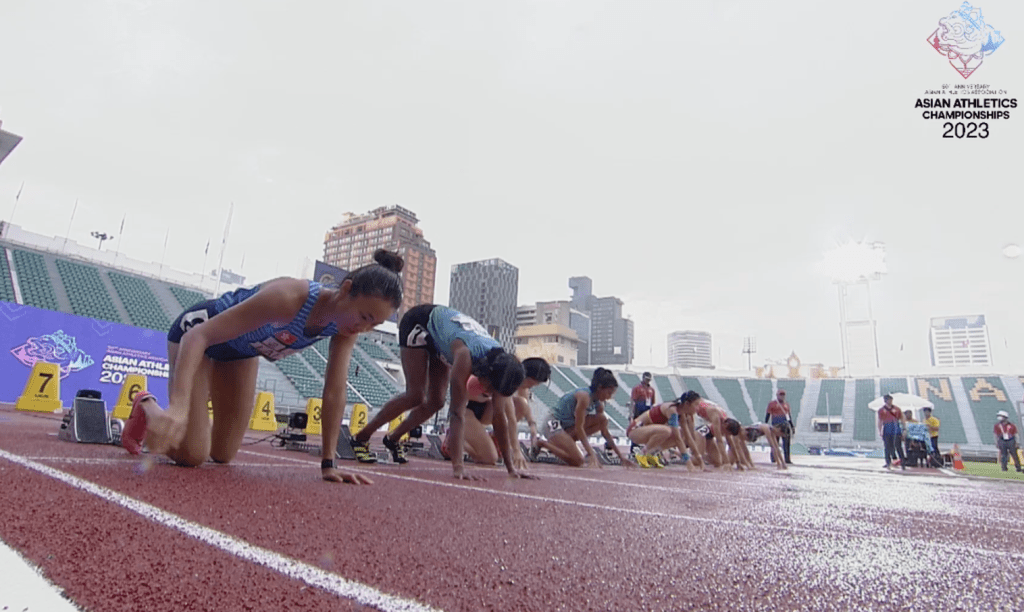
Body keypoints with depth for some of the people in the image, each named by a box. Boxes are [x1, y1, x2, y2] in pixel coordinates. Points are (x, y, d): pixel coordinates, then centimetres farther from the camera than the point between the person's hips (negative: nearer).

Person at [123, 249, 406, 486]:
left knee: (222, 454, 10)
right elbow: (198, 336, -42)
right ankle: (146, 406, 17)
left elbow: (335, 391, -18)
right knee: (191, 455, -9)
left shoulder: (346, 325, -22)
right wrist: (177, 407, -55)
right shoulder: (287, 298, -42)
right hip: (198, 331, -6)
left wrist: (328, 463, -18)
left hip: (241, 350, 6)